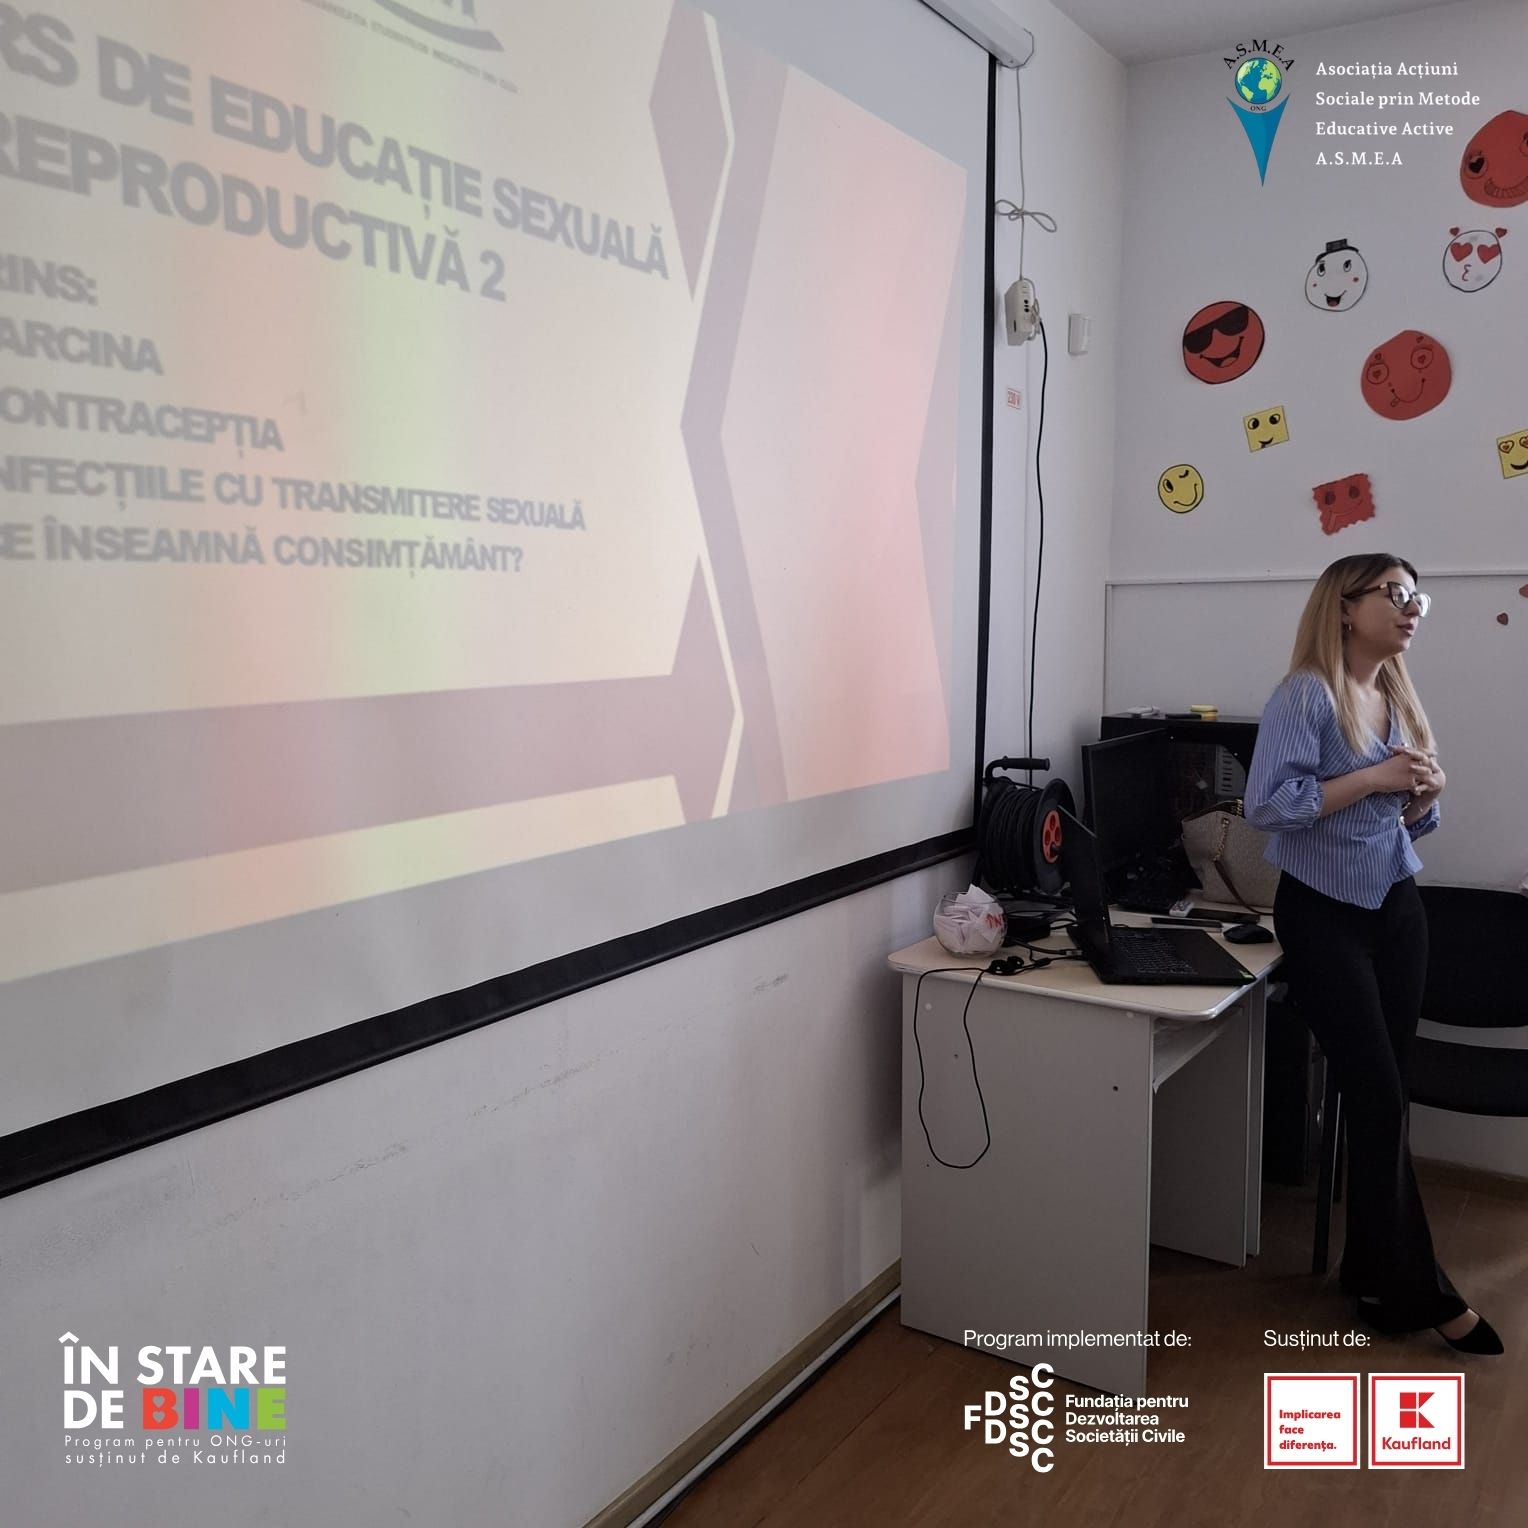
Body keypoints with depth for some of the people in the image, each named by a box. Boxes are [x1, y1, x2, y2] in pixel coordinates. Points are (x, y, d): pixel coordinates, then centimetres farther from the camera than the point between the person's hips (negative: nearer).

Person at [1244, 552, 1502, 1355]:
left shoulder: (1400, 698, 10)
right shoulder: (1307, 694, -13)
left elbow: (1410, 824, 18)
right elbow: (1266, 804, -23)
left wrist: (1425, 794, -4)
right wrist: (1371, 778, -20)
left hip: (1397, 908, 7)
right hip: (1324, 914, -7)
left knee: (1380, 1097, 9)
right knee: (1379, 1099, -3)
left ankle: (1375, 1273, 23)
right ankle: (1417, 1289, 12)